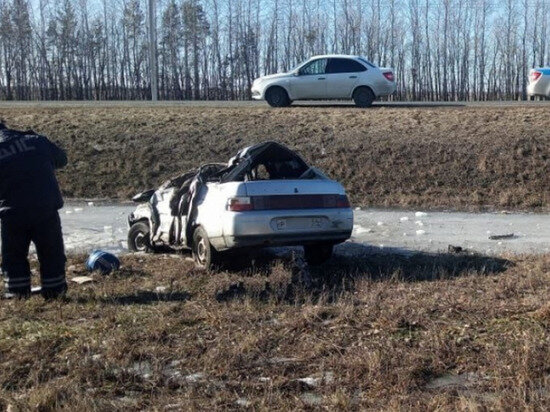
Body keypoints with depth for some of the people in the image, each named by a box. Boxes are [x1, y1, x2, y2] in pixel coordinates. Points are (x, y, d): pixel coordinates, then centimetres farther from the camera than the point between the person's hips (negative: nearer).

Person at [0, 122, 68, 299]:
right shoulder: (35, 140, 3)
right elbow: (61, 159, 15)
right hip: (46, 208, 1)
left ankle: (17, 290, 18)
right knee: (51, 251, 13)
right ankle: (54, 289, 17)